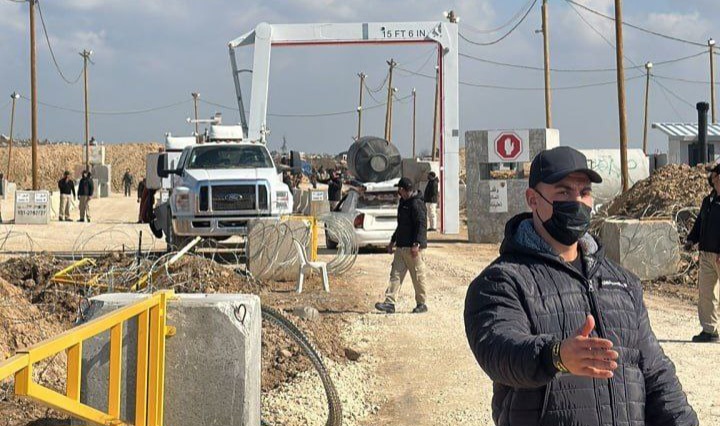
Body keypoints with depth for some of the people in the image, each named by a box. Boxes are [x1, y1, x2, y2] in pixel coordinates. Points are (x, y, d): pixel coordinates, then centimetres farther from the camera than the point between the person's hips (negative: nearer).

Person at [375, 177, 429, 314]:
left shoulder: (417, 204, -14)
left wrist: (416, 244, -26)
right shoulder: (404, 202, 18)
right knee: (396, 274, 3)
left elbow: (421, 224, -21)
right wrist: (393, 241, 28)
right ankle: (390, 303, 0)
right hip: (402, 246, 10)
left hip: (413, 247, -10)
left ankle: (422, 304, 9)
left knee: (418, 276, 0)